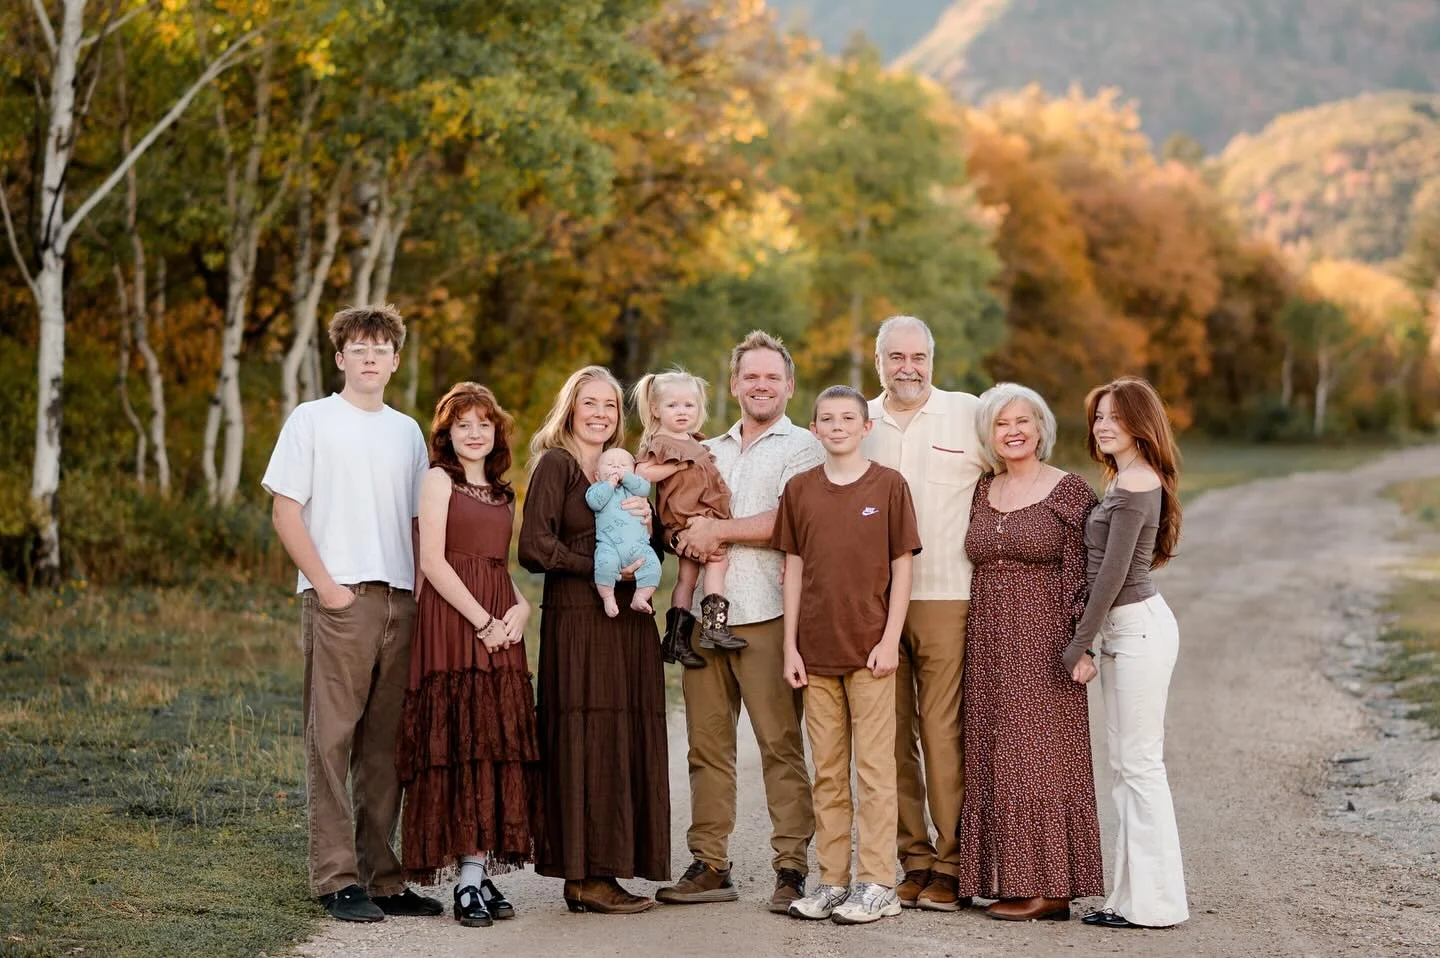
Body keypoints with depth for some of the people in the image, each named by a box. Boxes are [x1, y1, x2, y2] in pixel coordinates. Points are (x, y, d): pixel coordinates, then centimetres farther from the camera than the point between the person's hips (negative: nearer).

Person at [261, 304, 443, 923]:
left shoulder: (407, 431, 17)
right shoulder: (311, 421, 3)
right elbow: (286, 511, -2)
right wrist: (326, 586, -10)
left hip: (400, 600, 5)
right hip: (338, 599, -5)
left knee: (385, 744, 7)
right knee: (332, 739, -5)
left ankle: (382, 877, 13)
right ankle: (336, 879, -2)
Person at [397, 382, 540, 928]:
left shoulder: (503, 493, 20)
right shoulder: (439, 479, 1)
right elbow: (433, 562, -9)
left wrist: (521, 607, 1)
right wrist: (483, 621, -13)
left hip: (499, 629, 7)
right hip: (452, 624, -6)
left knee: (498, 746, 2)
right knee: (459, 744, -9)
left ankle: (482, 875, 6)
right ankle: (468, 882, -9)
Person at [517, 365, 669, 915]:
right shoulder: (556, 465, -1)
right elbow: (534, 547, -11)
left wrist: (645, 518, -1)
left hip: (628, 623, 7)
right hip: (578, 621, -7)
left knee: (623, 742, 4)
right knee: (587, 740, -8)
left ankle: (601, 871, 8)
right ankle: (584, 875, -4)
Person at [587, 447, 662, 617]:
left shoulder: (633, 486, 23)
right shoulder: (598, 488, 16)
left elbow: (645, 488, 1)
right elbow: (594, 501, -5)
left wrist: (625, 477, -2)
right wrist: (610, 483, -2)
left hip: (638, 544, 3)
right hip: (609, 544, -3)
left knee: (652, 565, -17)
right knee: (605, 563, -31)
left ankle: (639, 598, -6)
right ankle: (608, 598, -15)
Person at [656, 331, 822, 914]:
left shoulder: (801, 447, 5)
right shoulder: (708, 452, 23)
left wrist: (718, 530, -6)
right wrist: (689, 534, -1)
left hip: (766, 615, -5)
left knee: (780, 744, -6)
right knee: (706, 741, 4)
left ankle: (791, 868, -3)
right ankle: (709, 866, 10)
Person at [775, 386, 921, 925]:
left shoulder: (889, 486, 0)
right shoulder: (799, 490, 7)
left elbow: (901, 567, -1)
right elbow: (794, 570, 8)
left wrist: (890, 640, -8)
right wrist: (790, 646, 3)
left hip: (871, 650, -3)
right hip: (816, 652, 3)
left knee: (874, 768, -1)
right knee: (827, 772, 8)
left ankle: (877, 885, 3)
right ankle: (832, 881, 15)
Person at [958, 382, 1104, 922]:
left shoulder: (1069, 491, -4)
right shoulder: (983, 493, 13)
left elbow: (1080, 576, -8)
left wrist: (1079, 644, -15)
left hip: (1042, 643, -6)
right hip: (990, 645, 6)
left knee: (1039, 756, -6)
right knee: (996, 760, 5)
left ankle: (1048, 886, -1)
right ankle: (1010, 881, 11)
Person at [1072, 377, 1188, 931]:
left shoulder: (1137, 484, -15)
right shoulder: (1124, 481, 15)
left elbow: (1113, 573, -17)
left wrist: (1078, 645, -13)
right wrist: (1089, 640, 12)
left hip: (1139, 629, -10)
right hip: (1121, 630, 10)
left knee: (1139, 764, -6)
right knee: (1124, 765, 12)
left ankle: (1154, 903, 0)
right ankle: (1134, 895, 17)